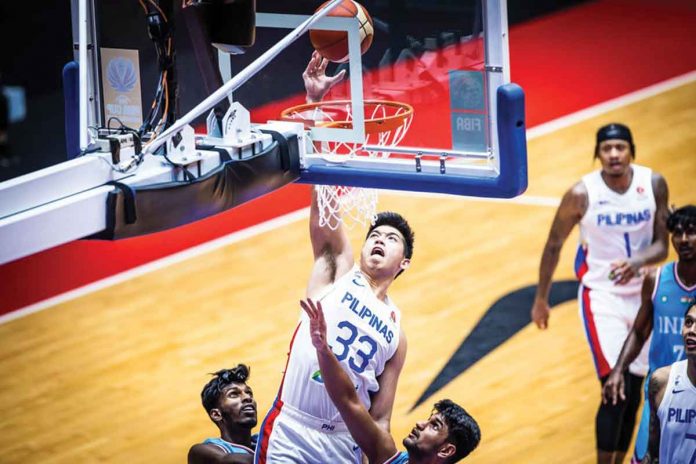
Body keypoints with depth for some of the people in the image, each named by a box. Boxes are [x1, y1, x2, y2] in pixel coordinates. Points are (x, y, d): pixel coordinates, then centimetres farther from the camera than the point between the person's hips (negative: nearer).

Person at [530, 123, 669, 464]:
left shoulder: (654, 185, -8)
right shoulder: (582, 194, -17)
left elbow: (661, 245, -5)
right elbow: (554, 245, -3)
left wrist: (637, 262, -27)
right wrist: (541, 299, 4)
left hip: (642, 293, 4)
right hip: (601, 294, -4)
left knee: (634, 391, 11)